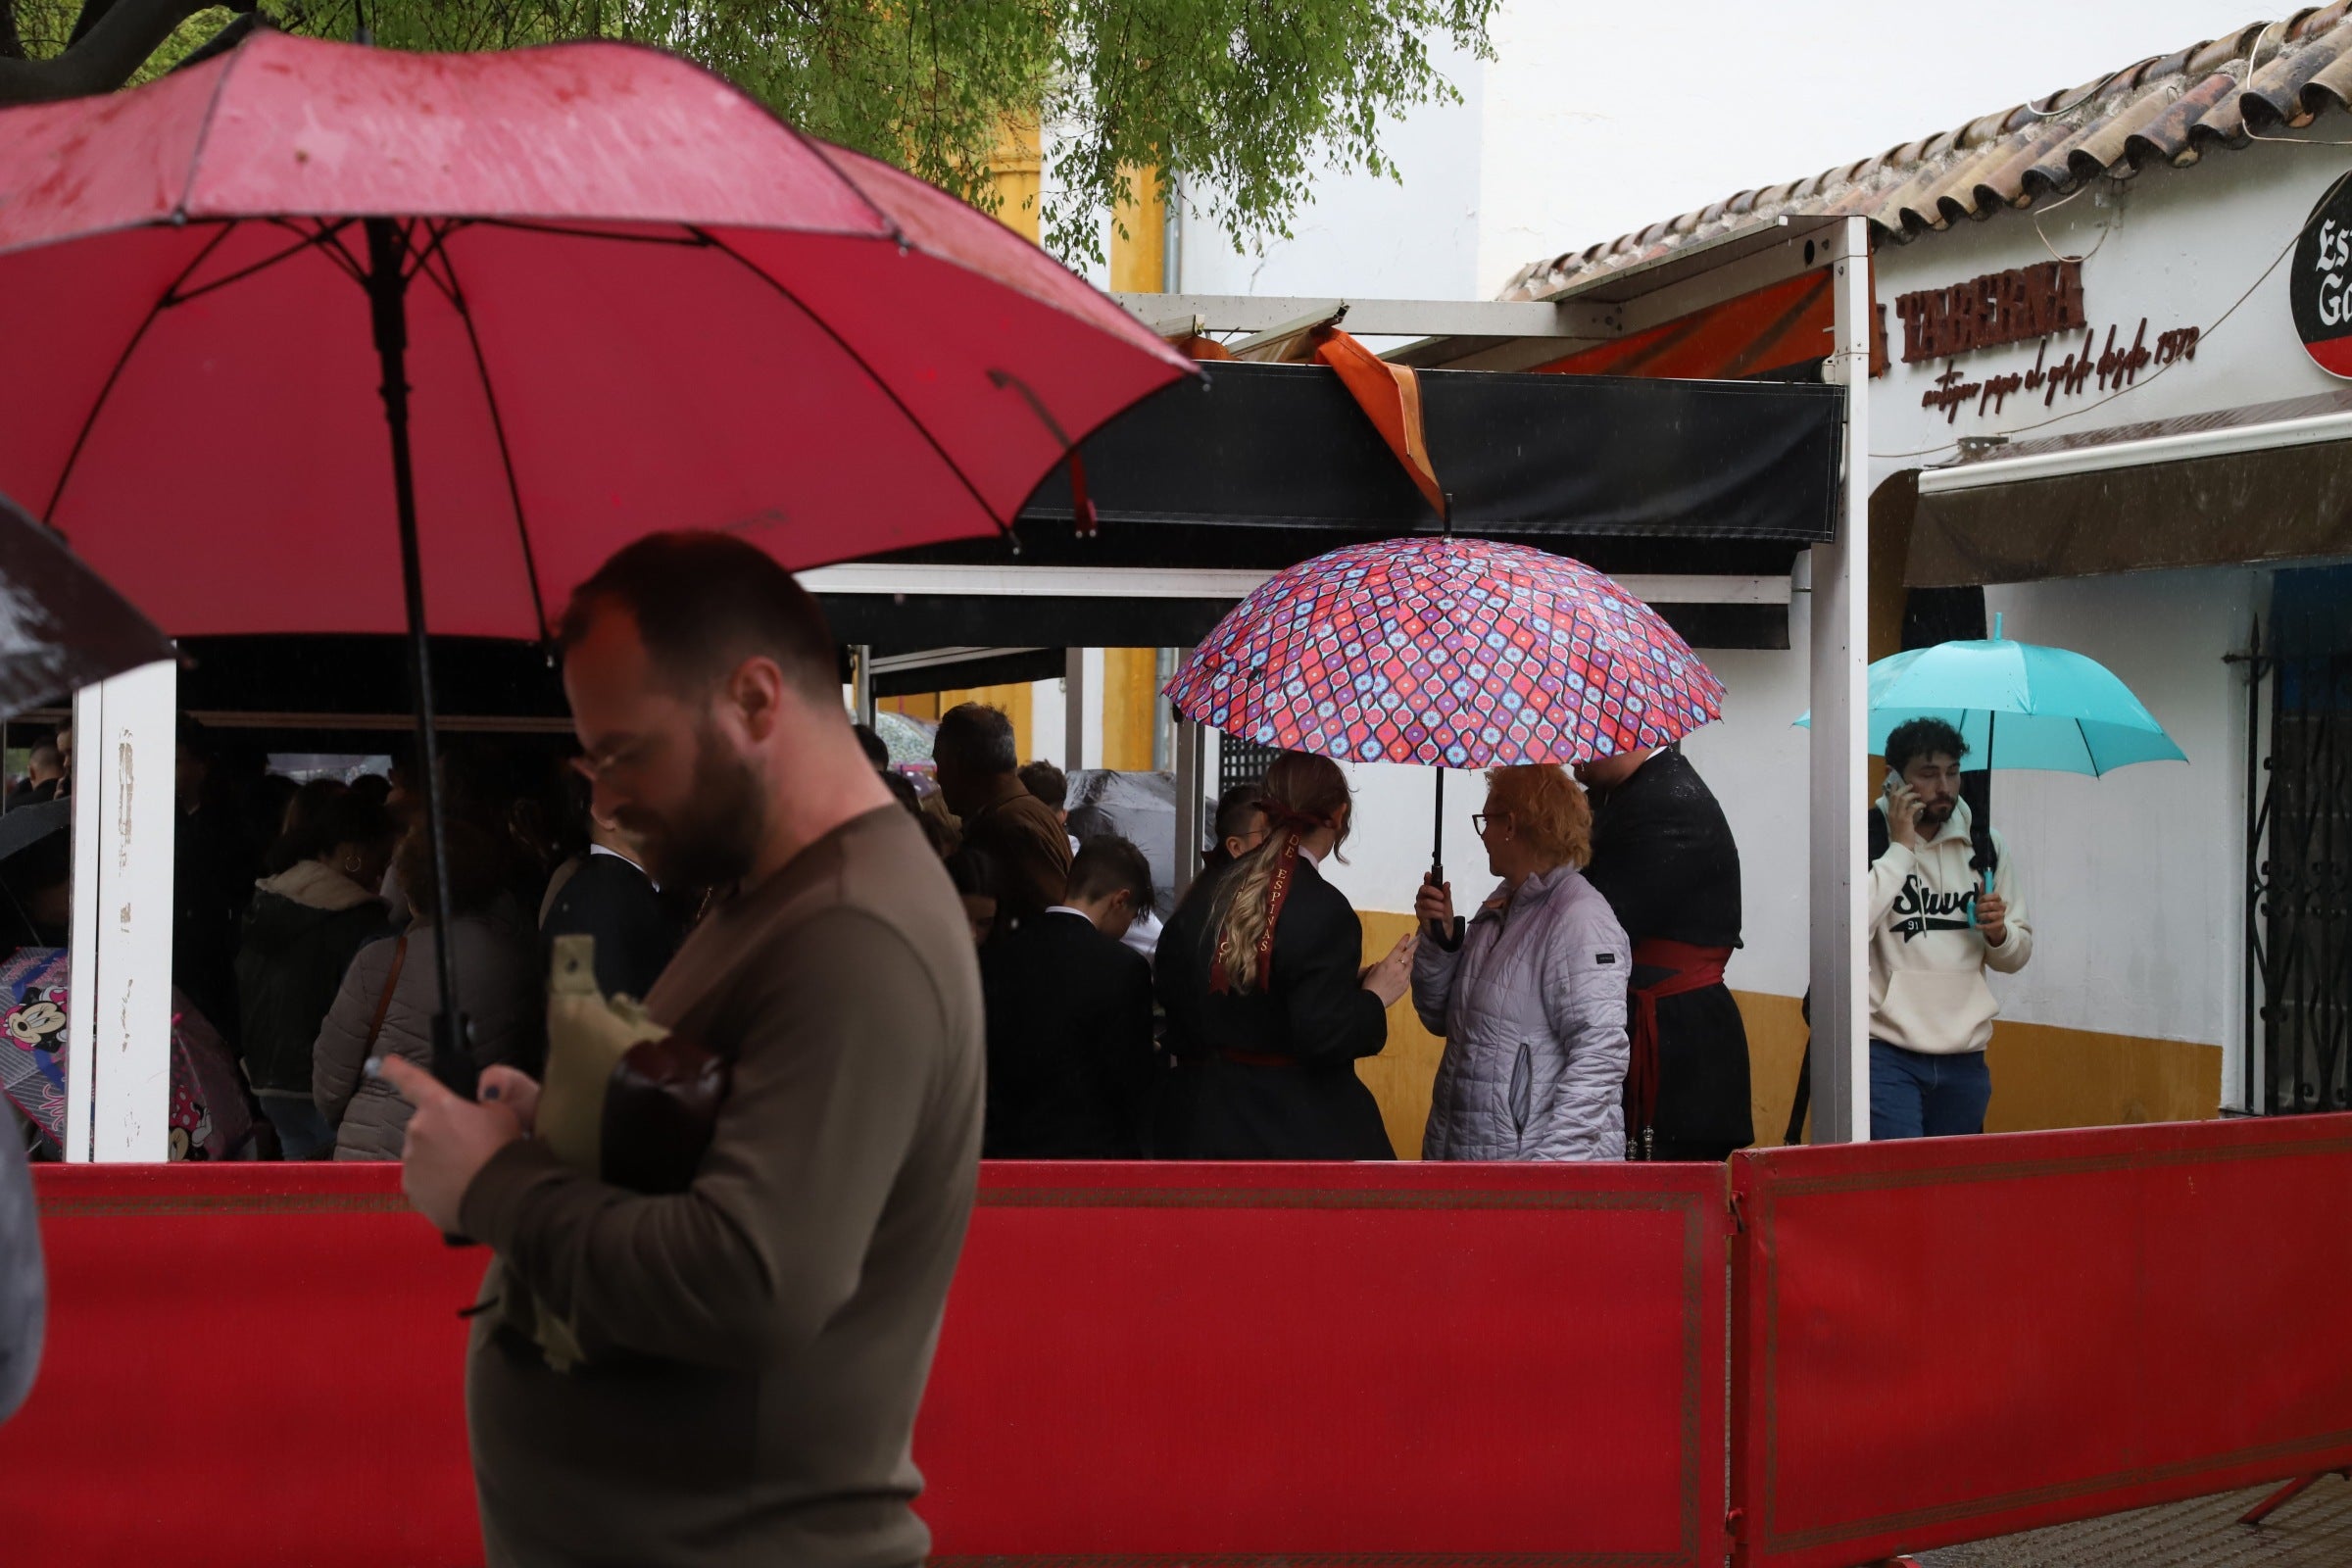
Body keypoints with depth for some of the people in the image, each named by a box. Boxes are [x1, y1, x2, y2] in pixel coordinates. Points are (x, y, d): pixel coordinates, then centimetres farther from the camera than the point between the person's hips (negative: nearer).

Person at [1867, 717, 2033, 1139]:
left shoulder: (1986, 846, 10)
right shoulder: (1867, 839, -5)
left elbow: (2017, 956, 16)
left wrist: (1999, 933, -8)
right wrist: (1901, 847, -16)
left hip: (1965, 1060, 5)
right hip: (1887, 1053, -5)